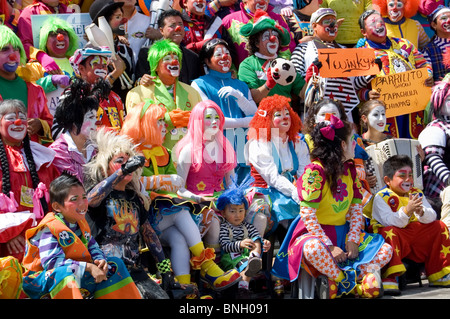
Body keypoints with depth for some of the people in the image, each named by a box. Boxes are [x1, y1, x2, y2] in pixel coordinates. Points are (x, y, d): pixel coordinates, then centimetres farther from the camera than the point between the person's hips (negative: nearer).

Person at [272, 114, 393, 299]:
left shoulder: (349, 169, 8)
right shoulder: (315, 171, -15)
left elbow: (356, 209, 8)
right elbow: (308, 215, -19)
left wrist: (352, 240, -8)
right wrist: (329, 247, -23)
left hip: (343, 232, 8)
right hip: (314, 233, -8)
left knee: (386, 250, -7)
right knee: (313, 249, -43)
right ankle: (354, 282, -27)